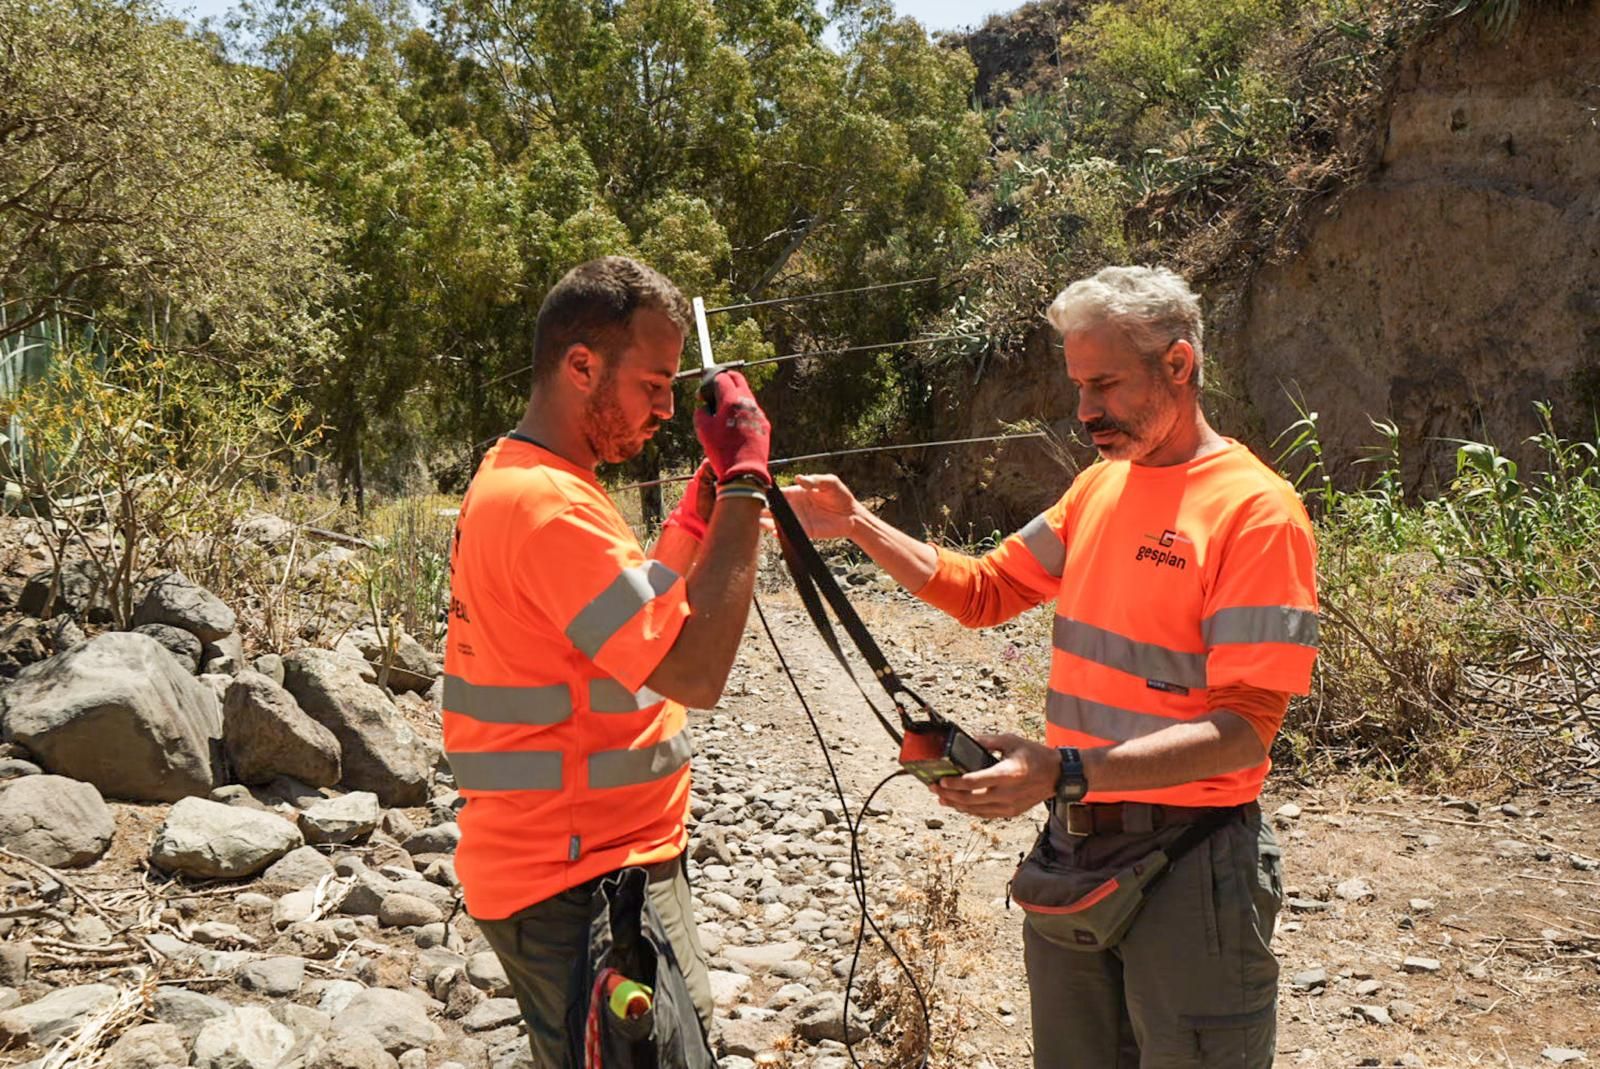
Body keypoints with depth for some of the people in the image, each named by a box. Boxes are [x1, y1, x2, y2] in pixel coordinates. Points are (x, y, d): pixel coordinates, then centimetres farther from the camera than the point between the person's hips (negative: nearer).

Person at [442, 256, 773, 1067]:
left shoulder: (512, 480, 11)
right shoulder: (548, 504, -22)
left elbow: (638, 620, 18)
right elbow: (696, 670, -28)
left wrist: (702, 509, 7)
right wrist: (745, 484, -21)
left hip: (581, 863, 10)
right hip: (582, 886, -10)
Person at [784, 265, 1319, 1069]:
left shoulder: (1253, 511, -16)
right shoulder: (1100, 486, 8)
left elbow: (1243, 728, -21)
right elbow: (984, 591, 14)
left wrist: (1065, 772, -31)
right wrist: (857, 527, 2)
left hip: (1187, 870, -7)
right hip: (1074, 851, 7)